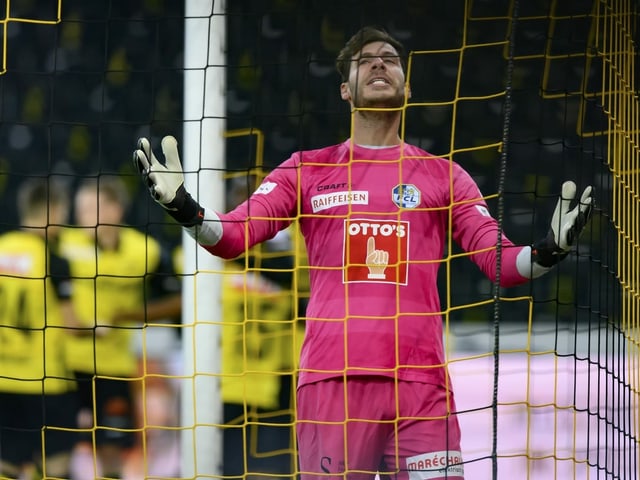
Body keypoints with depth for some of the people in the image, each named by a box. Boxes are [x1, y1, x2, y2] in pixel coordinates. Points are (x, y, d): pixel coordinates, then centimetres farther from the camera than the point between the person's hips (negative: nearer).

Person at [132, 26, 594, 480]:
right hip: (330, 378, 0)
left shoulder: (443, 176, 14)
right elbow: (233, 235, 6)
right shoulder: (307, 170, 14)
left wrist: (548, 251, -12)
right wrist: (183, 207, -12)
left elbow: (499, 260, 8)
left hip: (419, 381, 0)